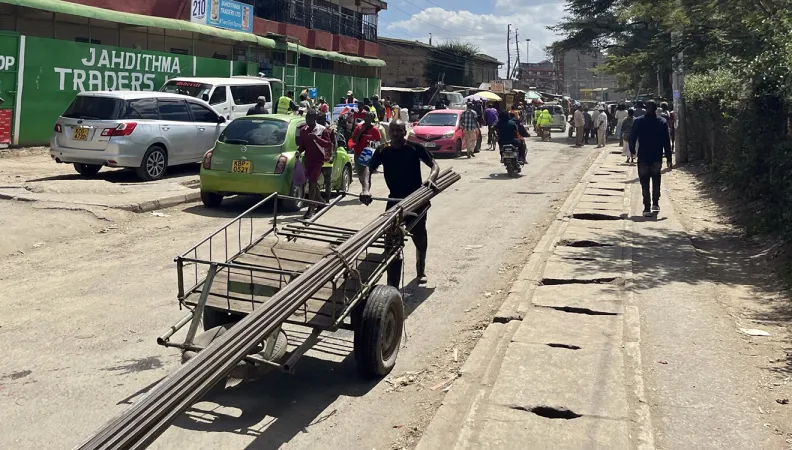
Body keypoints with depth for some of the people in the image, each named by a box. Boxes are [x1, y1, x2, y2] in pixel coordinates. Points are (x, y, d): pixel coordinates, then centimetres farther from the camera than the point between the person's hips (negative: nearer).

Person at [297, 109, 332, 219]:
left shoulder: (322, 130, -8)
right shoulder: (303, 130, 8)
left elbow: (328, 144, -12)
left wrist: (317, 138, -25)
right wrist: (299, 151, -4)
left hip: (318, 159, -6)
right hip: (308, 159, 6)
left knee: (312, 182, -14)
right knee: (313, 182, 17)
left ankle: (311, 209, -14)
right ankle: (320, 202, 37)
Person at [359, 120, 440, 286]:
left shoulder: (416, 148, -8)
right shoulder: (383, 152, -4)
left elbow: (434, 165, -7)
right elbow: (368, 169, -16)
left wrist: (431, 179, -30)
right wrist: (366, 188, -36)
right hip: (395, 199, 1)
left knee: (420, 237, 16)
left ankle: (421, 271, 43)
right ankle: (392, 283, -1)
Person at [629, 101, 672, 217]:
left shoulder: (638, 121, -5)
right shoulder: (662, 122, -1)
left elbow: (632, 137, -1)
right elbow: (667, 141, -1)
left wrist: (632, 150, 16)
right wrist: (669, 158, 2)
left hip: (643, 157, -2)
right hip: (657, 157, 2)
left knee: (645, 183, 1)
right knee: (656, 179, 21)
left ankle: (647, 208, -4)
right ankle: (655, 203, 19)